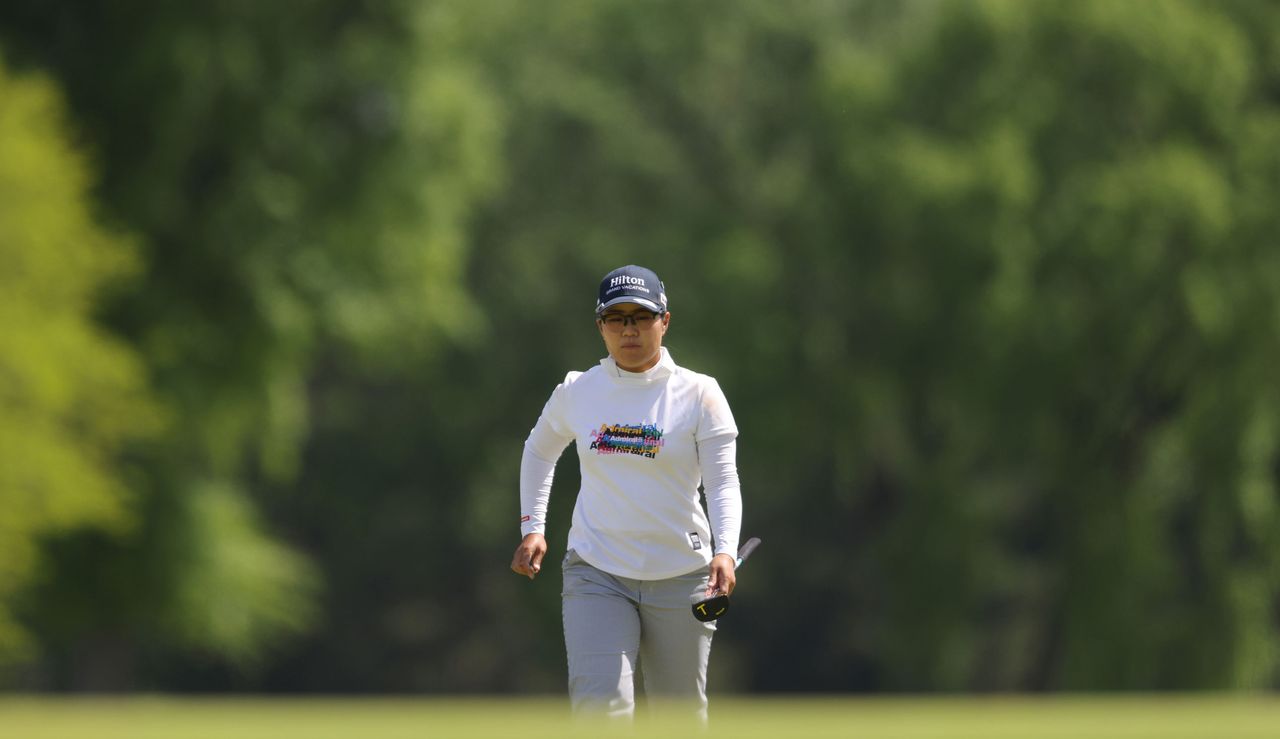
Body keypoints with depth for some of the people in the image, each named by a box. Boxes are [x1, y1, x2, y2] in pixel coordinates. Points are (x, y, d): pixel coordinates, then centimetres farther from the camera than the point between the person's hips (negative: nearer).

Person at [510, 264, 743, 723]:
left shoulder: (698, 394, -3)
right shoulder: (576, 392, 4)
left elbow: (723, 482, -10)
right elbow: (539, 450, 24)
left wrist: (725, 552, -26)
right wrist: (532, 527, 13)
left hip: (680, 577, 0)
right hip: (596, 575, 0)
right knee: (600, 705, -18)